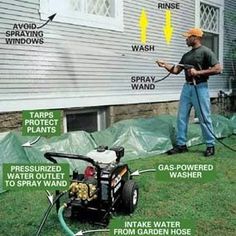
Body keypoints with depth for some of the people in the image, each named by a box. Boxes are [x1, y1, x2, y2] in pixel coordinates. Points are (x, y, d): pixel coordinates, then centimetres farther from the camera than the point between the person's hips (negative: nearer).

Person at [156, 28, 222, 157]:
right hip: (187, 87, 7)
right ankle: (181, 144, 15)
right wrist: (165, 65, -1)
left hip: (200, 88, -7)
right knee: (181, 117, 6)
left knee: (204, 118, -1)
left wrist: (198, 72, -18)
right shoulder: (186, 55, 16)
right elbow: (176, 70, 14)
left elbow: (218, 69, -14)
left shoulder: (205, 52, -6)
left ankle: (210, 145, 12)